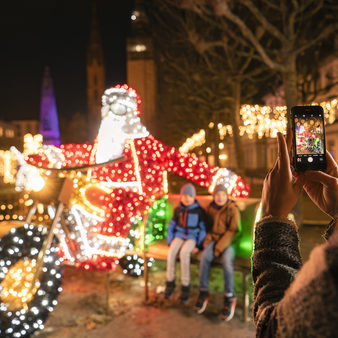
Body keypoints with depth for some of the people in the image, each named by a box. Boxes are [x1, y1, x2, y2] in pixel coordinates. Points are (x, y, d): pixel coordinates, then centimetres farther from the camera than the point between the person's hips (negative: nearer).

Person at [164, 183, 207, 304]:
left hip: (192, 237, -3)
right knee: (172, 252, -29)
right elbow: (171, 227, 10)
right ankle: (170, 282, -15)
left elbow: (203, 229, -2)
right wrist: (170, 242, -2)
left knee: (184, 253, -34)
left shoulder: (200, 211, -4)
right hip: (180, 235, 3)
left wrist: (198, 246, -11)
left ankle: (185, 286, -24)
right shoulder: (178, 210, 5)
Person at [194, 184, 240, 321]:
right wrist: (207, 240, -4)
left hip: (228, 242, -3)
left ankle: (229, 297, -18)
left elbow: (233, 231, -11)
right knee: (205, 257, -28)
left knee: (226, 261, -33)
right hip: (214, 239, 3)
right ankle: (203, 293, -17)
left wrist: (220, 247, -18)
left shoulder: (233, 210, -6)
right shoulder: (210, 209, 8)